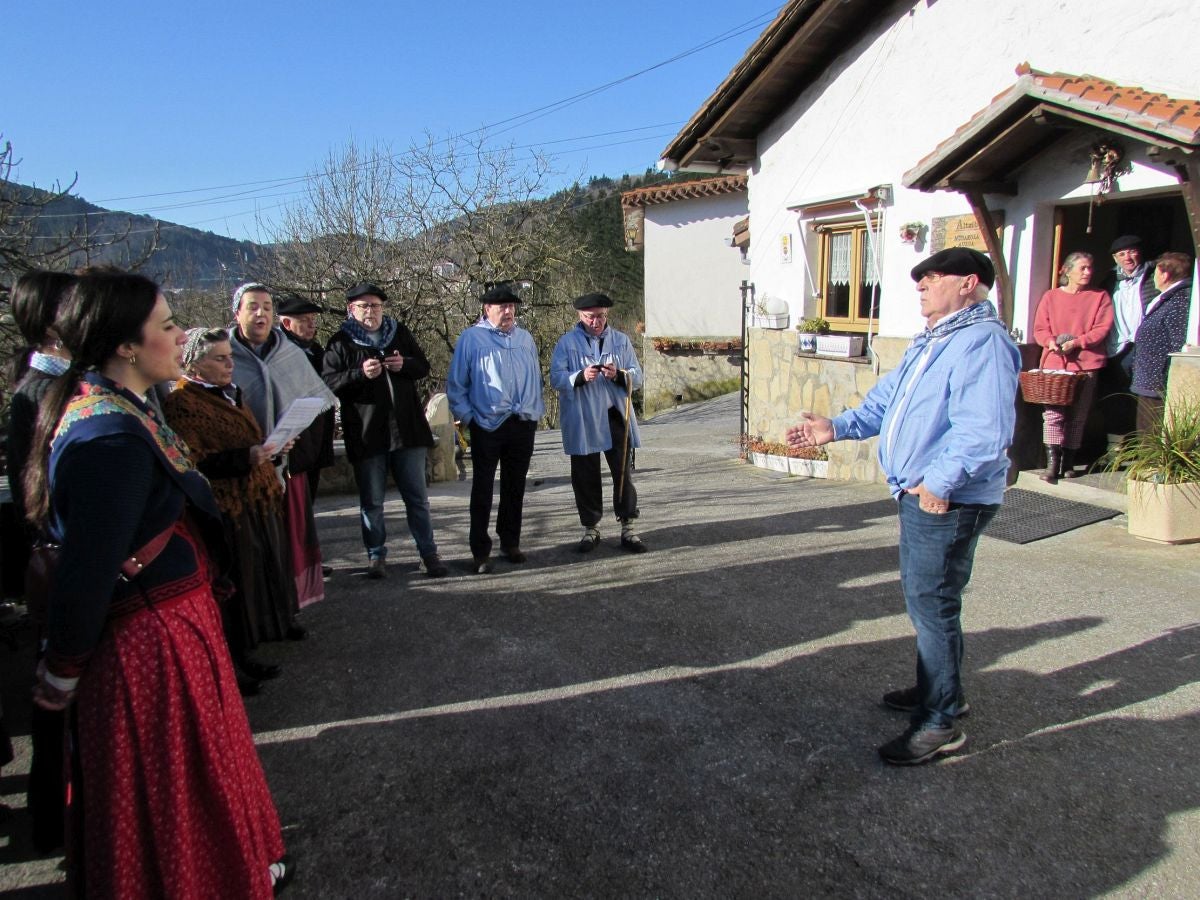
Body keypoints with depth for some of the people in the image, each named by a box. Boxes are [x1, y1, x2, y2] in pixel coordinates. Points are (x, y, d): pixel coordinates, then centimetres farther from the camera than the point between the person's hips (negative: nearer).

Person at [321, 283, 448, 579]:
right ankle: (376, 555, 23)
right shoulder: (341, 342, 0)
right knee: (372, 502, 9)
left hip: (407, 429, 2)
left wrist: (404, 365, -8)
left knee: (417, 497, 9)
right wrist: (361, 374, -24)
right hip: (366, 434, -2)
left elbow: (423, 366, 14)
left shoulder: (400, 333, 10)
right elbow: (328, 383, -9)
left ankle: (429, 552, 18)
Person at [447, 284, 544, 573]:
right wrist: (467, 417, -7)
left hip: (523, 425, 5)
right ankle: (480, 551, 8)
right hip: (488, 426, -4)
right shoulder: (471, 338, -2)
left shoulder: (525, 338, 12)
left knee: (515, 487, 14)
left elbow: (536, 378, 17)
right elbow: (456, 384, -2)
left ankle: (510, 542, 27)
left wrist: (536, 411, 10)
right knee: (483, 489, 0)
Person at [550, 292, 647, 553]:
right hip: (582, 422, -1)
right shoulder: (567, 342, 4)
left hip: (615, 417, 1)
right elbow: (556, 378, -4)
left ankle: (628, 529, 13)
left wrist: (618, 375, -17)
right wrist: (581, 377, -22)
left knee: (623, 472, 3)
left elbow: (637, 377, 5)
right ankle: (590, 529, 20)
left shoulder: (621, 341, 9)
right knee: (585, 477, 6)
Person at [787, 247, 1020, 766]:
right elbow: (888, 400, 19)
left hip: (949, 502, -11)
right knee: (922, 597, 22)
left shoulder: (982, 342, -19)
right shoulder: (932, 340, 16)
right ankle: (936, 688, 40)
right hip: (919, 494, 11)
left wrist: (939, 481, -33)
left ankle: (941, 723, 10)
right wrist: (837, 428, 8)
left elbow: (983, 431, -30)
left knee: (932, 605, -3)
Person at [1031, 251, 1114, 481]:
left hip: (1085, 363, 1)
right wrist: (1051, 341, -13)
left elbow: (1102, 329, -1)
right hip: (1054, 362, 0)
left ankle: (1068, 462, 12)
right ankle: (1052, 463, -13)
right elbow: (1040, 328, 8)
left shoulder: (1100, 297, 9)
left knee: (1078, 415, 4)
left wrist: (1076, 342, -15)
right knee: (1052, 413, -11)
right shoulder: (1050, 297, 10)